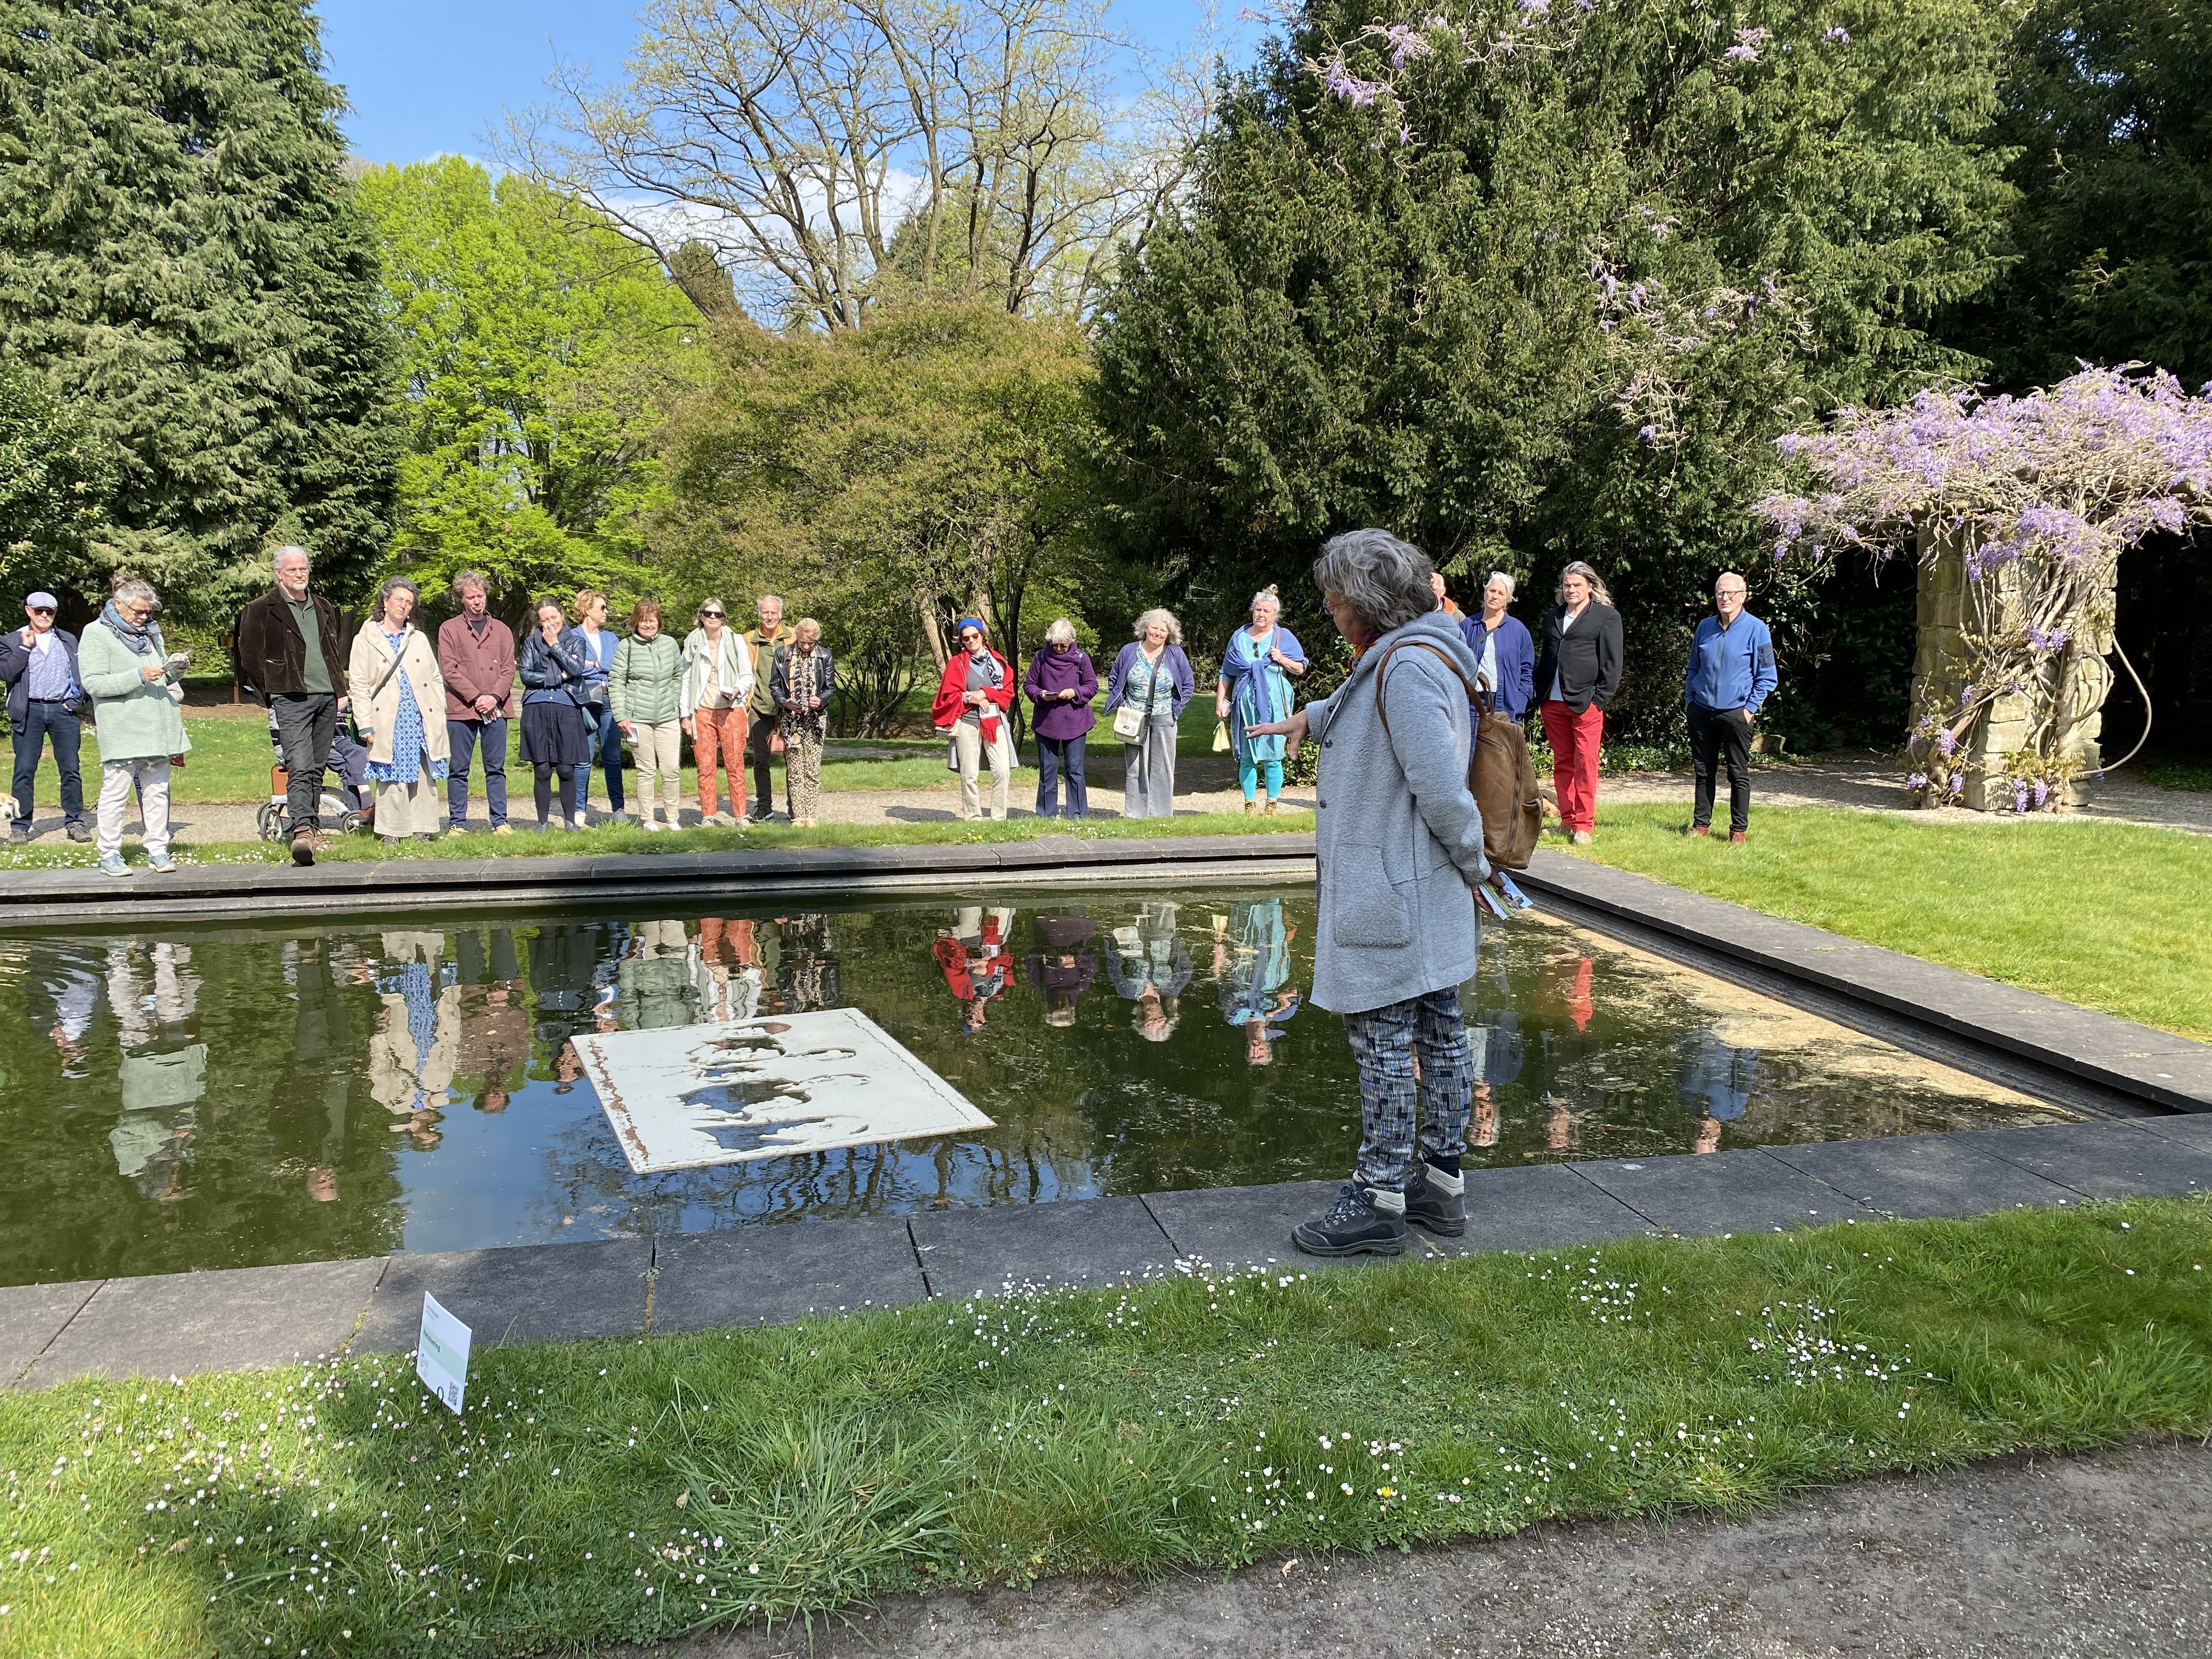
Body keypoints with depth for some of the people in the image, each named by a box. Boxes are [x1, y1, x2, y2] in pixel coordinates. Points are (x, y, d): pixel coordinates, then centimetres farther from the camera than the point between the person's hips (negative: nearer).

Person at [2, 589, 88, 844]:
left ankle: (75, 822, 5)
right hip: (30, 711, -1)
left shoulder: (68, 640, 16)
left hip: (64, 710, 1)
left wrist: (79, 700, 0)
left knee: (71, 770, -1)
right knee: (24, 771, -1)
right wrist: (25, 647, -9)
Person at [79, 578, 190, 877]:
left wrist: (175, 667, 2)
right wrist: (139, 676, -21)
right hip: (120, 730, -6)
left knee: (157, 790, 8)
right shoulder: (96, 634, -3)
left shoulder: (150, 631, 17)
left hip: (156, 727, 6)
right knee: (116, 791, -2)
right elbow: (93, 683, -12)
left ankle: (158, 851, 13)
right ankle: (109, 855, 6)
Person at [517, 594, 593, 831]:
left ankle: (570, 820, 9)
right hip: (537, 710, 0)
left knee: (566, 770, -2)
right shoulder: (531, 642, 13)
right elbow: (526, 675, 1)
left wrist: (555, 645, -2)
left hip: (567, 709, 0)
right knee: (542, 771, 0)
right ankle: (543, 822, 8)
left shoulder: (575, 641, 13)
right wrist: (559, 677, -4)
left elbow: (577, 669, -6)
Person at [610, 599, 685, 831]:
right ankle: (647, 819, 13)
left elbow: (679, 678, 18)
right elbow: (615, 682, -2)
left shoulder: (670, 645, 8)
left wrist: (680, 709, 14)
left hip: (668, 718, 2)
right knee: (646, 770, 3)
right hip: (638, 719, -2)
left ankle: (672, 818, 12)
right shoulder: (626, 647, -1)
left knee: (672, 770, -1)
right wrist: (620, 715, -8)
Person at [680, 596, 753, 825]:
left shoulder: (736, 641, 8)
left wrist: (737, 690, -14)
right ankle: (709, 816, 5)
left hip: (731, 710, -1)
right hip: (702, 712, 1)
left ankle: (740, 816, 0)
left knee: (735, 765, -4)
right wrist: (684, 714, 5)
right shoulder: (692, 643, 10)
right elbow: (685, 680, 11)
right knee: (705, 767, -1)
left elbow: (747, 675, 8)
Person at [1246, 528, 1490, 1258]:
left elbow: (1442, 787, -25)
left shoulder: (1408, 668, -20)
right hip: (1429, 896, 10)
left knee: (1384, 1045, -3)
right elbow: (1358, 706, 38)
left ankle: (1379, 1202, 5)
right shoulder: (1400, 660, 13)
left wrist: (1473, 864, -13)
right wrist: (1313, 715, 51)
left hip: (1390, 891, -10)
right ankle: (1441, 1183, 23)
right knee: (1439, 1034, 13)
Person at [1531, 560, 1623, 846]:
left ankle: (1584, 825, -3)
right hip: (1554, 702, 6)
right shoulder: (1553, 617, 18)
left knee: (1585, 764, -6)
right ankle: (1568, 821, 16)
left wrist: (1600, 699, -10)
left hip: (1586, 703, -5)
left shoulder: (1606, 616, 1)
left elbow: (1612, 663, -3)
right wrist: (1541, 692, 10)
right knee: (1562, 763, 9)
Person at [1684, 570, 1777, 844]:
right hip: (1702, 711, 4)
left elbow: (1767, 676, -2)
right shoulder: (1705, 627, 8)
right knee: (1704, 772, 9)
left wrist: (1751, 708, -7)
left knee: (1739, 774, 4)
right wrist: (1689, 699, 9)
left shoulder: (1756, 629, -5)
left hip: (1736, 713, -4)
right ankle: (1701, 824, 18)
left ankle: (1739, 829, 11)